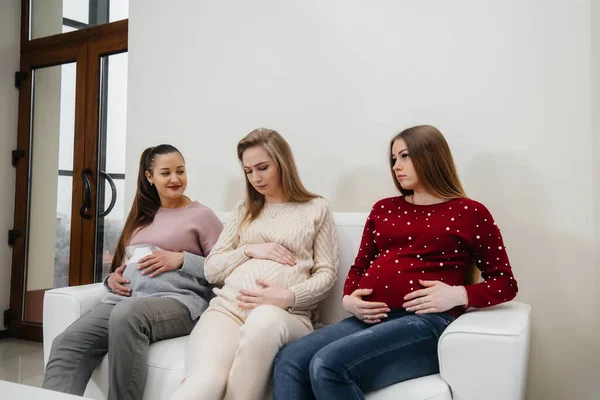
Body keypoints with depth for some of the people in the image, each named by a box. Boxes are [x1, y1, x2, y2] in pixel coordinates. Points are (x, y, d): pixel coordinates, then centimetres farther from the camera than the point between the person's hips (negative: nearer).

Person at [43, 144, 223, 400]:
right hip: (123, 298, 5)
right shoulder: (140, 216, 25)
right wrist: (112, 278, 9)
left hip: (176, 300, -5)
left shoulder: (202, 215, 8)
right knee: (67, 343, -24)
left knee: (126, 315, -39)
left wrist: (181, 259, -10)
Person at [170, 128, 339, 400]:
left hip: (287, 315, -1)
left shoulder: (317, 208, 15)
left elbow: (326, 273, 8)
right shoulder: (243, 210, 24)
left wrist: (289, 297, -12)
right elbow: (211, 269, 19)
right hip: (229, 307, 2)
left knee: (264, 319, -41)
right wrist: (249, 250, 0)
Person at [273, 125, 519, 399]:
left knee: (328, 364, -30)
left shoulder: (470, 213, 8)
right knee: (289, 361, -21)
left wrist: (459, 295, -11)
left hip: (426, 322, -5)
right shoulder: (384, 209, 22)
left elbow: (505, 282, 8)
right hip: (371, 319, 5)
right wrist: (348, 299, 3)